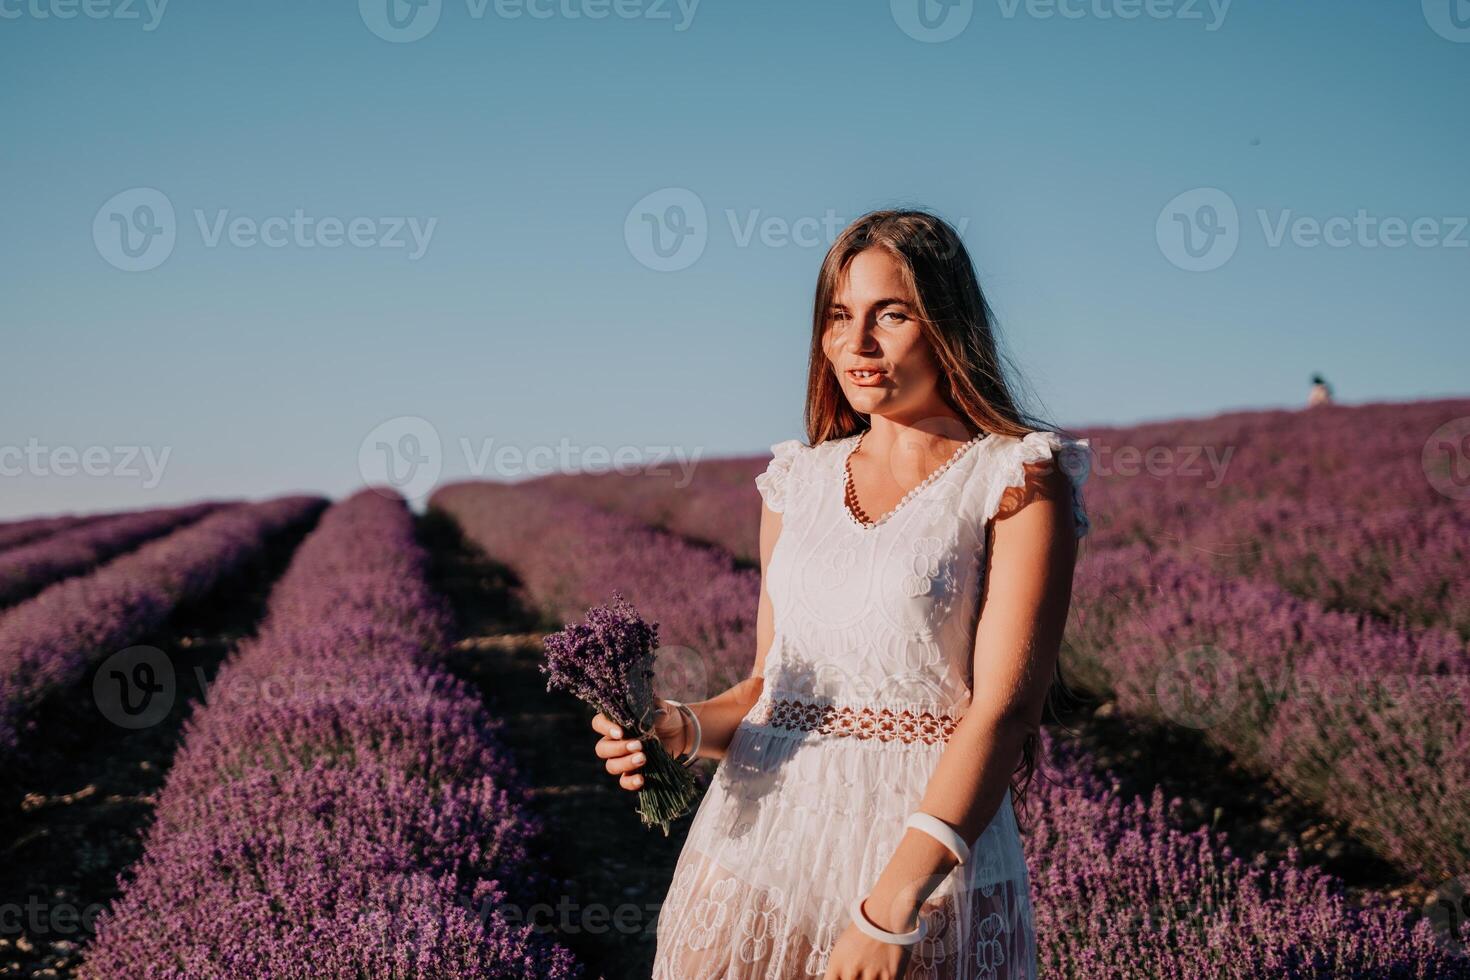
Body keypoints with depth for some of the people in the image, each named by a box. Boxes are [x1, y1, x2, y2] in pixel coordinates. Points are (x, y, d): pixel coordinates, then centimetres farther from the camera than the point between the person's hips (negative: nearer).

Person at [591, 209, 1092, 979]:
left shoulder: (1019, 481, -5)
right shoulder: (799, 482, 10)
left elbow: (1007, 705, -14)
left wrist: (892, 905, -23)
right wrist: (681, 729, -7)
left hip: (928, 863, -4)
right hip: (756, 850, 4)